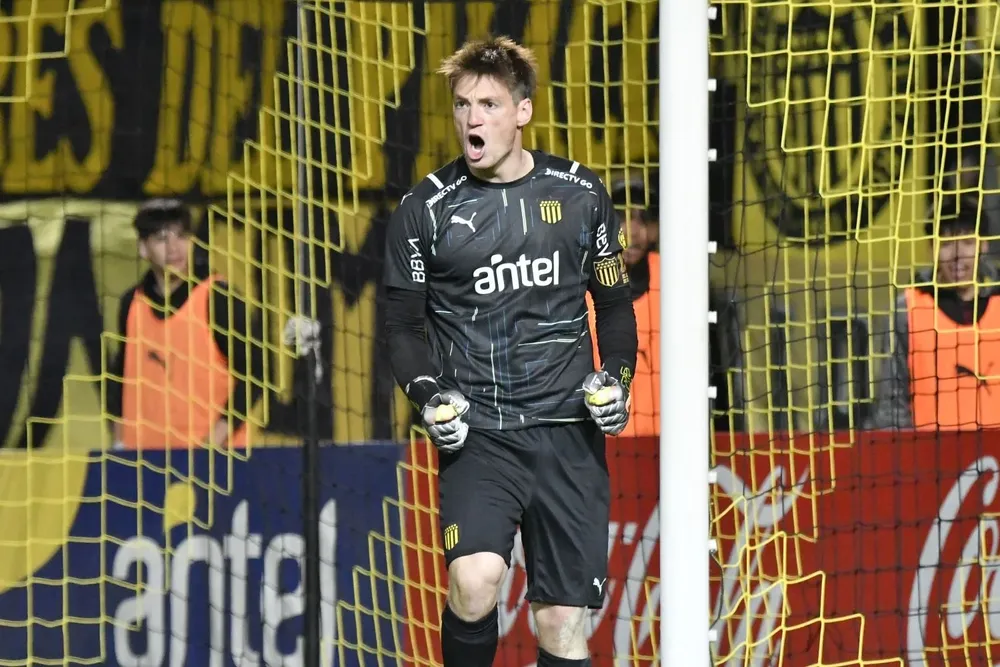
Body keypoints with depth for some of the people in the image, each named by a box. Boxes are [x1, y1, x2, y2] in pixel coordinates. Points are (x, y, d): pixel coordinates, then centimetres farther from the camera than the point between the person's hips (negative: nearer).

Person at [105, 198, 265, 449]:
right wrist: (120, 440, 13)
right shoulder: (132, 303, 8)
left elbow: (254, 370, -9)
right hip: (144, 454, 5)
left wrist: (218, 437, -14)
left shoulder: (217, 298, -7)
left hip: (209, 455, -5)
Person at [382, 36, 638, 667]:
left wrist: (616, 376, -1)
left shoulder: (579, 194, 5)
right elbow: (405, 325, 8)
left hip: (568, 432, 2)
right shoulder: (425, 209, 0)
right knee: (475, 580, -26)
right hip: (478, 433, -2)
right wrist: (429, 394, -9)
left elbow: (615, 303, 16)